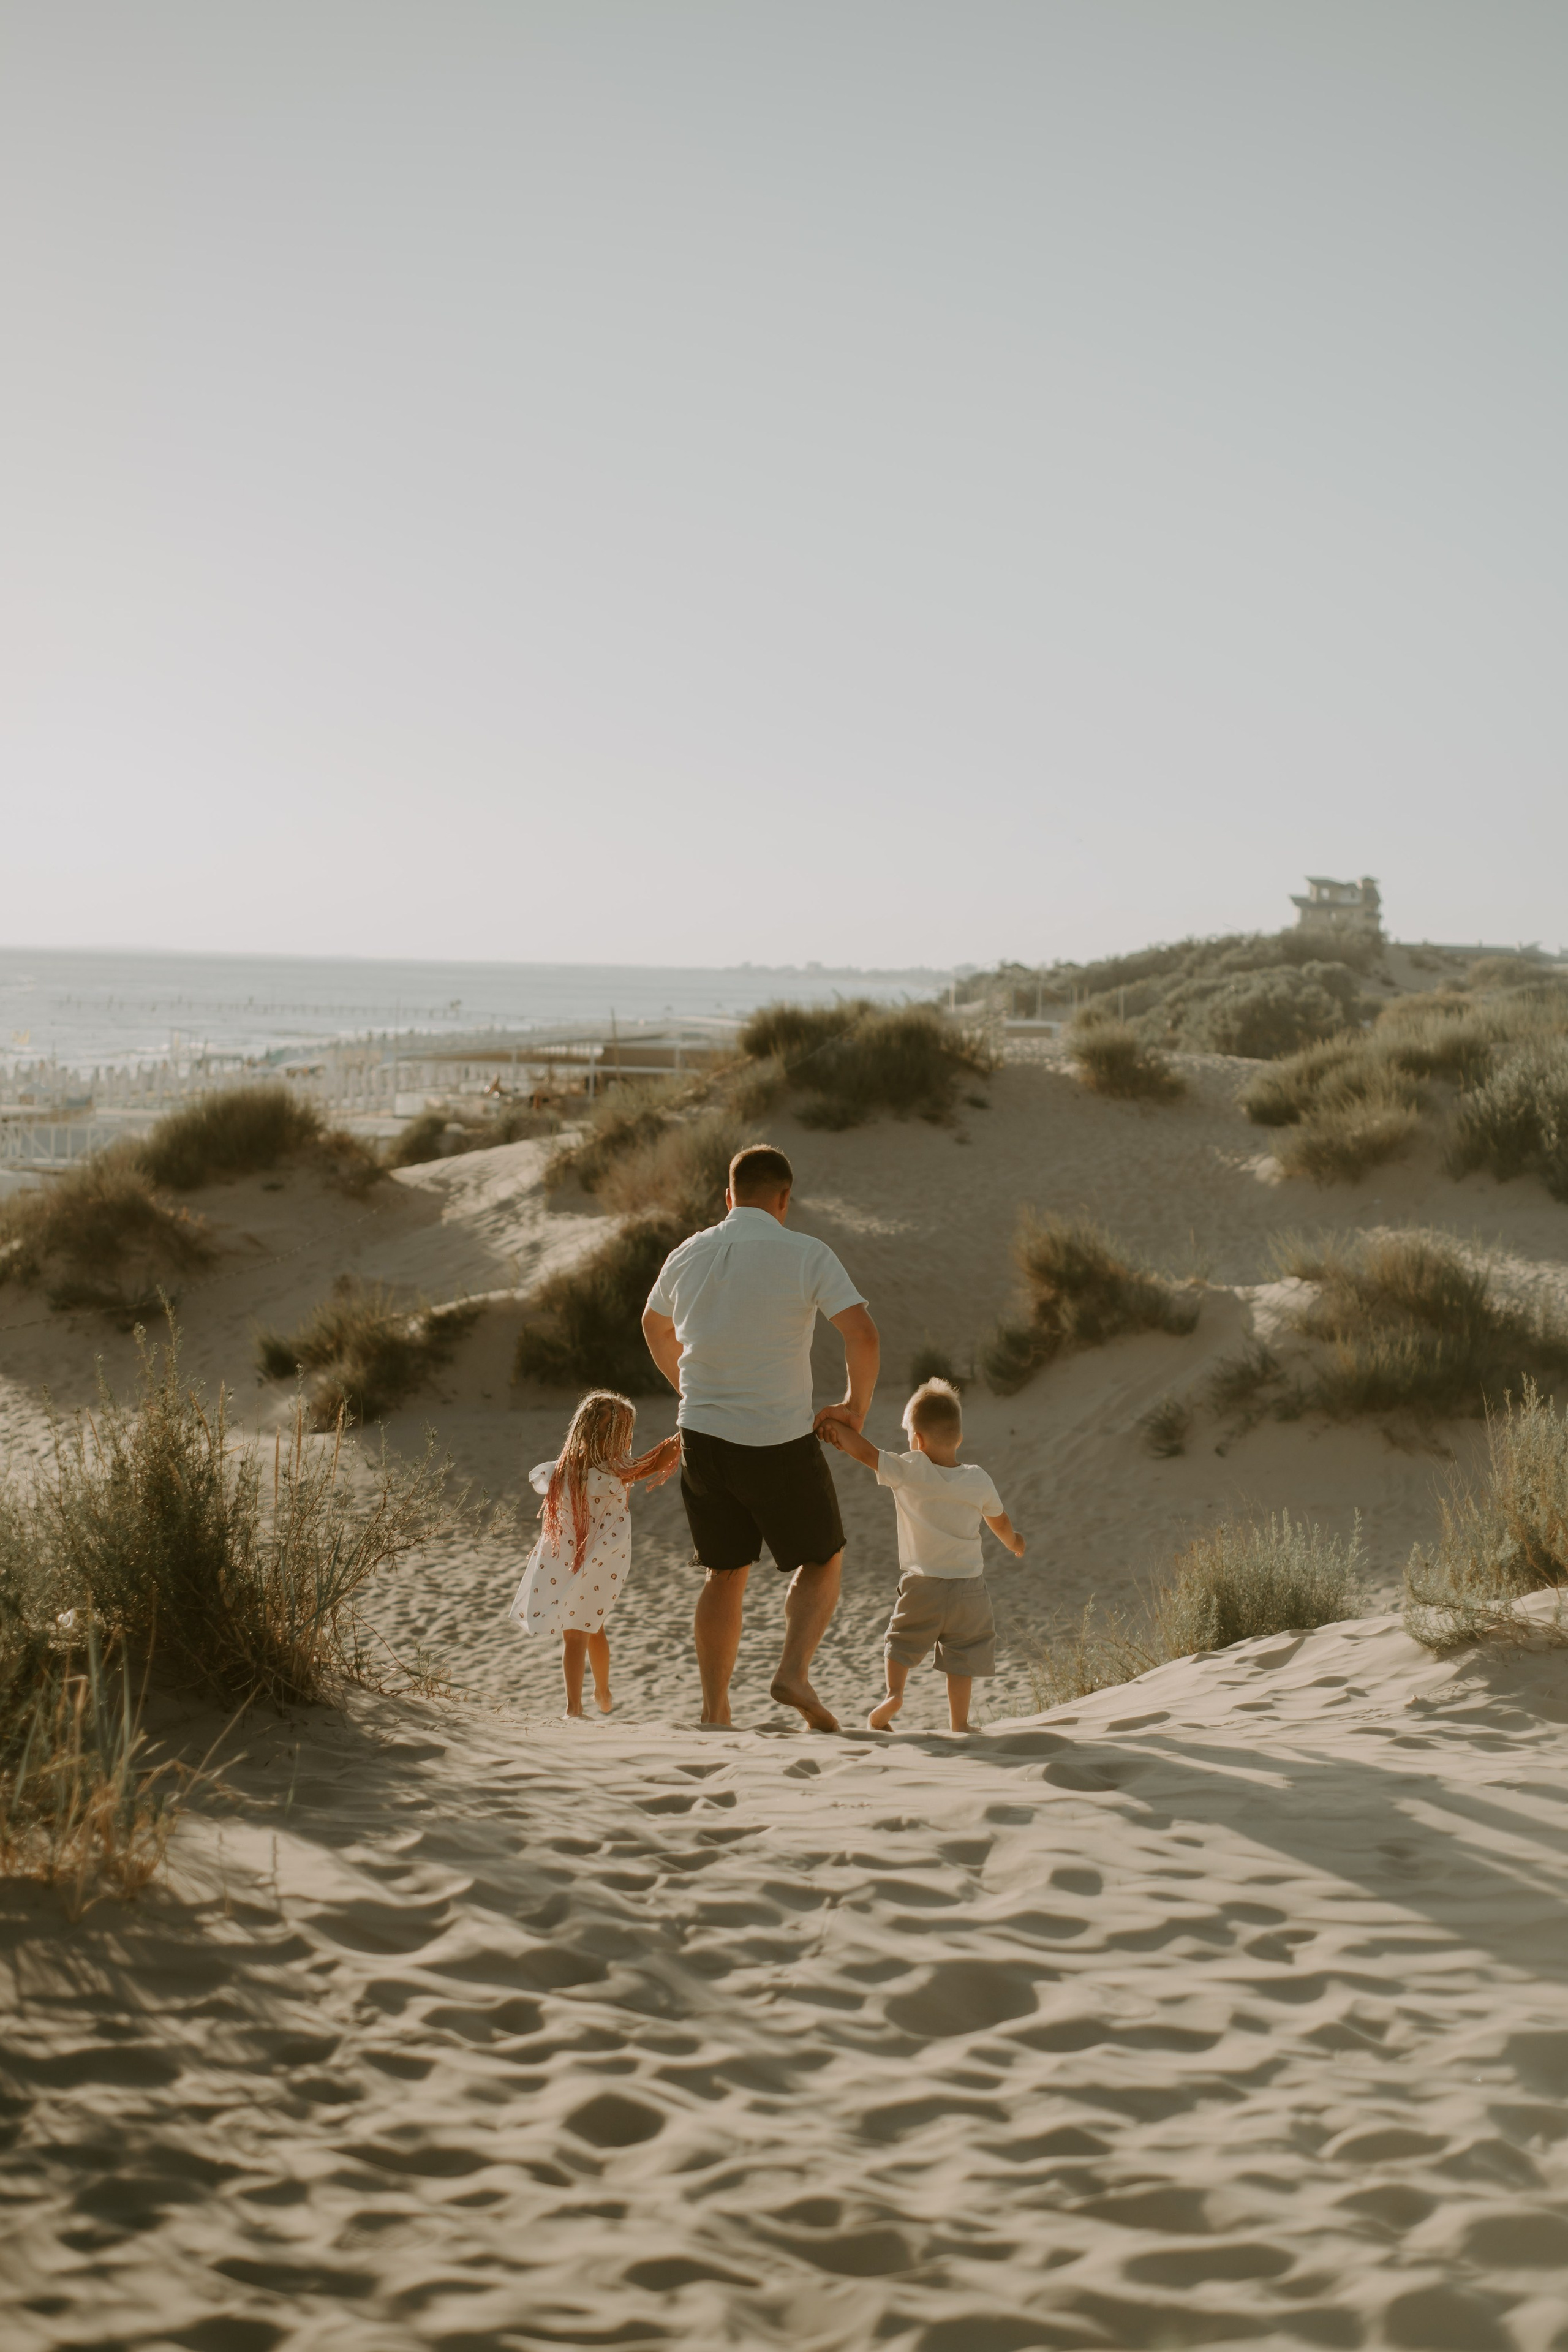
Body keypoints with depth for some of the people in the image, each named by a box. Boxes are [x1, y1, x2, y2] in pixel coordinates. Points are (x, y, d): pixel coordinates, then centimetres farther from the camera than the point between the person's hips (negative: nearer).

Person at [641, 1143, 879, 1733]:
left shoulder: (687, 1257, 6)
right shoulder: (807, 1255, -10)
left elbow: (655, 1327, 25)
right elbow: (862, 1335, -18)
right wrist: (855, 1406, -2)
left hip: (704, 1435, 4)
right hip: (781, 1441, -4)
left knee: (724, 1573, 16)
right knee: (821, 1562, 13)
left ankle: (714, 1711, 14)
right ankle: (794, 1670, -9)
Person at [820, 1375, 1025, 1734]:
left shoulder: (909, 1472, -14)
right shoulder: (979, 1480, -2)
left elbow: (865, 1452, -13)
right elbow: (1000, 1522, 14)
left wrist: (835, 1426, 3)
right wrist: (1014, 1542, 35)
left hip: (921, 1582, -2)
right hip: (968, 1585, 2)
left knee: (903, 1640, 16)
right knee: (963, 1653, 10)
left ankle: (894, 1692, -4)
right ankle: (959, 1721, 8)